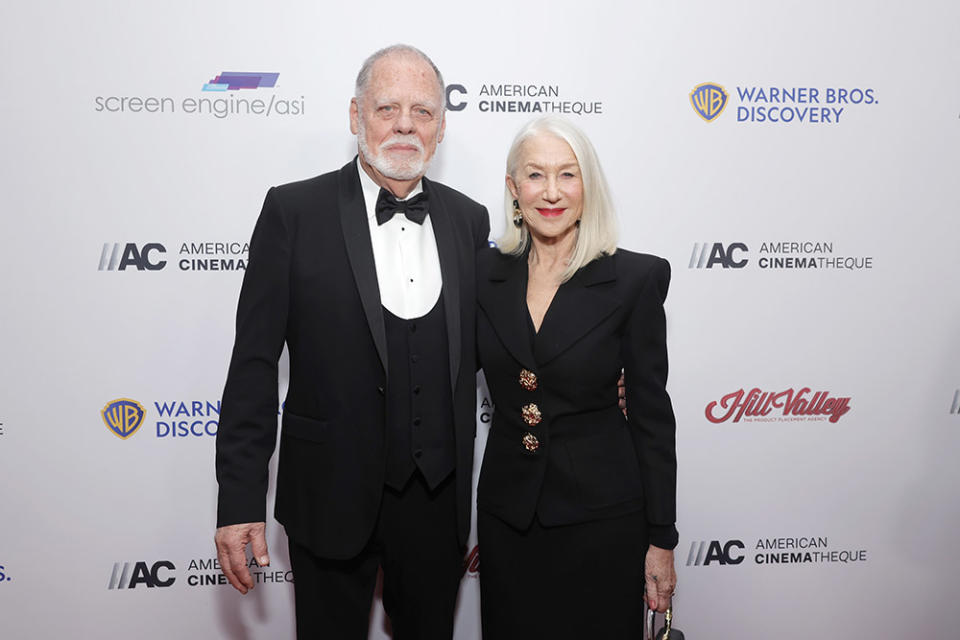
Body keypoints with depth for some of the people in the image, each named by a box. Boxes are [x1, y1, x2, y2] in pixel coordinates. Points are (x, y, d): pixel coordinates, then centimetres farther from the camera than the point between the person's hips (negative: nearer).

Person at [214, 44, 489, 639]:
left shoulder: (470, 220, 3)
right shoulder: (294, 211, -8)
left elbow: (474, 351, 9)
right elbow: (255, 361, -8)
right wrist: (240, 499, -10)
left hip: (440, 498, 3)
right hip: (333, 495, -3)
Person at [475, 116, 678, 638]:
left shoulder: (636, 278, -9)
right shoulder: (486, 273, 0)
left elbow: (651, 413, -6)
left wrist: (661, 539, -5)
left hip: (601, 516, -3)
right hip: (506, 513, 3)